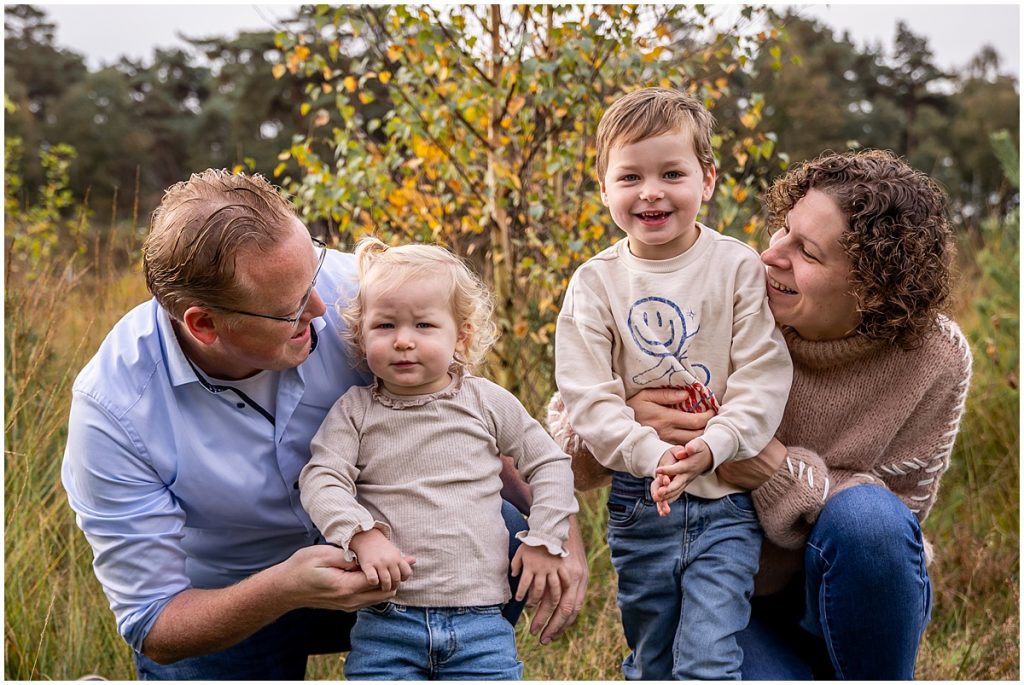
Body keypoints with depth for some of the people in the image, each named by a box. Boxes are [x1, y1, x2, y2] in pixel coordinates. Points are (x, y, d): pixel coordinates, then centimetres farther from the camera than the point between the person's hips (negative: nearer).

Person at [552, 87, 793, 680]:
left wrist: (711, 447, -23)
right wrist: (653, 456, -23)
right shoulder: (595, 283, -2)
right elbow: (587, 397, -9)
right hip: (639, 502, 2)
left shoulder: (740, 266, -4)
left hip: (726, 501, -2)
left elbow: (763, 378, -9)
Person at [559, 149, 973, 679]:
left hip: (861, 600, 1)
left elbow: (899, 510, -14)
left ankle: (879, 678, -6)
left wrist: (775, 470, -32)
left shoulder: (936, 358, -15)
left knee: (866, 515, -32)